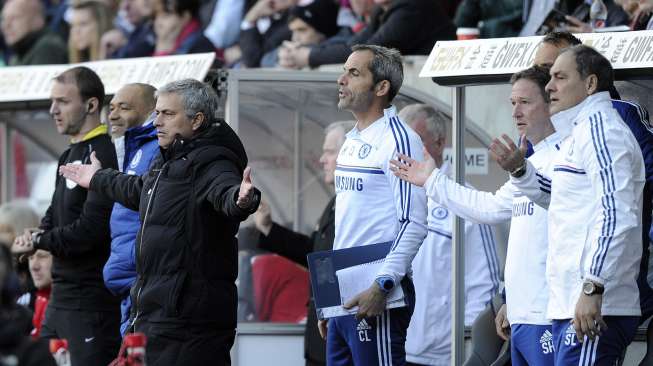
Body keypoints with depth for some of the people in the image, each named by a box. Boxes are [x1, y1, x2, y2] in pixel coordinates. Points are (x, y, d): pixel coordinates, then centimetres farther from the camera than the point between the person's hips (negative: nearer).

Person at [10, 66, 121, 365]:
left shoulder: (104, 155, -15)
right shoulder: (70, 156, 18)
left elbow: (91, 228, -22)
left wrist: (39, 242, -8)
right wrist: (38, 235, -2)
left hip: (92, 299, -10)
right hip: (61, 298, 10)